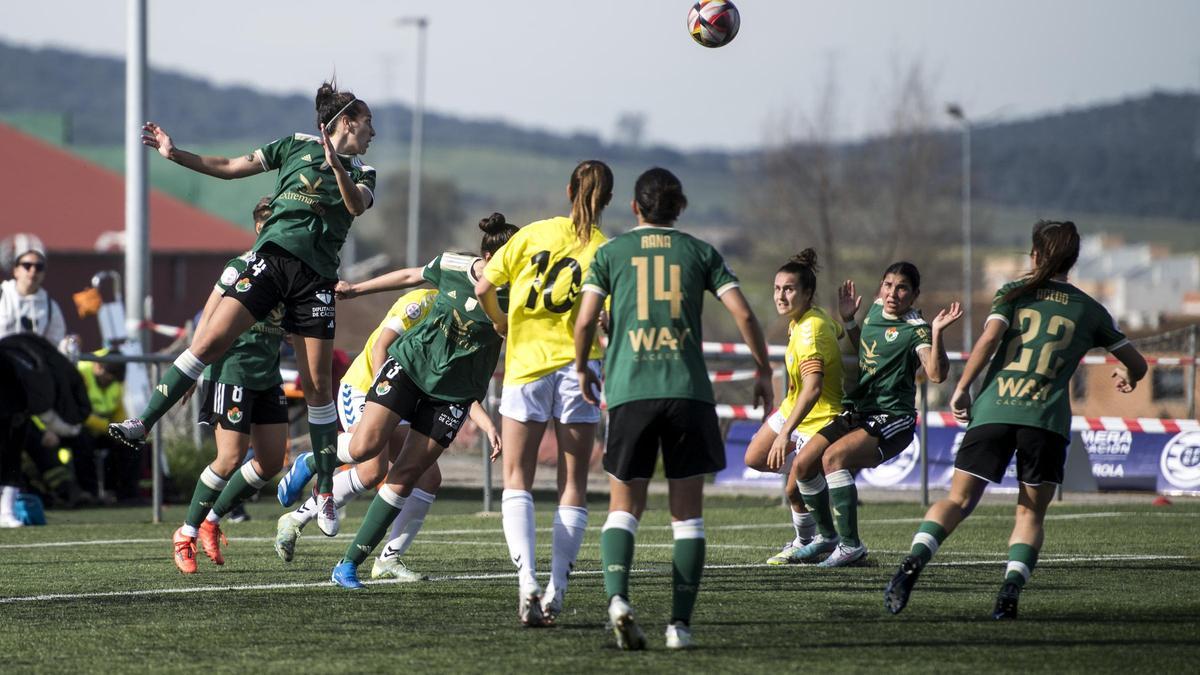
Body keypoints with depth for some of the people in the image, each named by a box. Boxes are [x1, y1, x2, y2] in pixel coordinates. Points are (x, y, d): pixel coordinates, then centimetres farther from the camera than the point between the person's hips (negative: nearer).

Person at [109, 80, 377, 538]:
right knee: (211, 341, -16)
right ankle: (142, 423, -13)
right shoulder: (297, 146, 12)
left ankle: (325, 488, 7)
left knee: (317, 385, -1)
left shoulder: (362, 173, 14)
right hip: (272, 256, -1)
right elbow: (229, 168, 13)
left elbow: (357, 206, -8)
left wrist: (336, 166, -24)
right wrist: (175, 154, 5)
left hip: (315, 277, 1)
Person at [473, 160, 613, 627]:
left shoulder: (534, 233, 2)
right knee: (573, 484, 9)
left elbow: (483, 288, 4)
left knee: (517, 480, 5)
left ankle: (527, 581, -16)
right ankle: (555, 594, 3)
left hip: (526, 365, 0)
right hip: (578, 367, 0)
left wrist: (498, 320, 21)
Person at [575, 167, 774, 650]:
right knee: (687, 514, 7)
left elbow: (585, 321, 2)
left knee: (624, 507, 7)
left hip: (628, 392, 0)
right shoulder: (700, 253, 11)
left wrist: (582, 368, 19)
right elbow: (743, 314, 3)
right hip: (688, 392, 0)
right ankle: (680, 623, 0)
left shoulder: (611, 253, 9)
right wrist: (763, 371, 15)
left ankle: (617, 596, -18)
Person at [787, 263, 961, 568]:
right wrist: (848, 320, 14)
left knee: (833, 457, -29)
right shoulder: (876, 309, 9)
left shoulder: (916, 330, -13)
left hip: (892, 420, -8)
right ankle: (827, 535, 22)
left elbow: (936, 373, -28)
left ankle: (850, 544, -25)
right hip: (856, 413, 8)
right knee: (804, 464, 1)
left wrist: (937, 333, -39)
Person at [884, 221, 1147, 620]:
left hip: (992, 410, 0)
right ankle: (1011, 586, -11)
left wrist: (962, 388, 1)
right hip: (1047, 419, 0)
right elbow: (1136, 364, 23)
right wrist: (1128, 378, 46)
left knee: (958, 501, 5)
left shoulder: (1013, 293, 12)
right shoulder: (1089, 310, 16)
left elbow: (990, 336, -6)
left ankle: (914, 561, -19)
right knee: (1030, 512, 12)